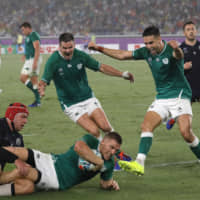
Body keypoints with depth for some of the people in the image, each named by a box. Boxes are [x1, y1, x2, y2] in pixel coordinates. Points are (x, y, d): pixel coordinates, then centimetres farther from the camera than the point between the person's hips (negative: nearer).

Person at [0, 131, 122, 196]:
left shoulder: (109, 164, 6)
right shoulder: (92, 141, -6)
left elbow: (104, 183, 19)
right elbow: (79, 146, -29)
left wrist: (111, 183, -4)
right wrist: (98, 161, -21)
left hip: (58, 181, 1)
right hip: (52, 162, -1)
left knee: (28, 187, -31)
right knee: (14, 151, -25)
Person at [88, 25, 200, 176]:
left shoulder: (170, 51, -18)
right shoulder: (146, 52, 1)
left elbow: (178, 55, -43)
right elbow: (122, 55, 13)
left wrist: (176, 49, -68)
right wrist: (99, 48, 11)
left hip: (179, 96, -6)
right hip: (161, 98, 6)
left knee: (186, 133, -20)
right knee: (146, 125, -15)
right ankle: (139, 163, -24)